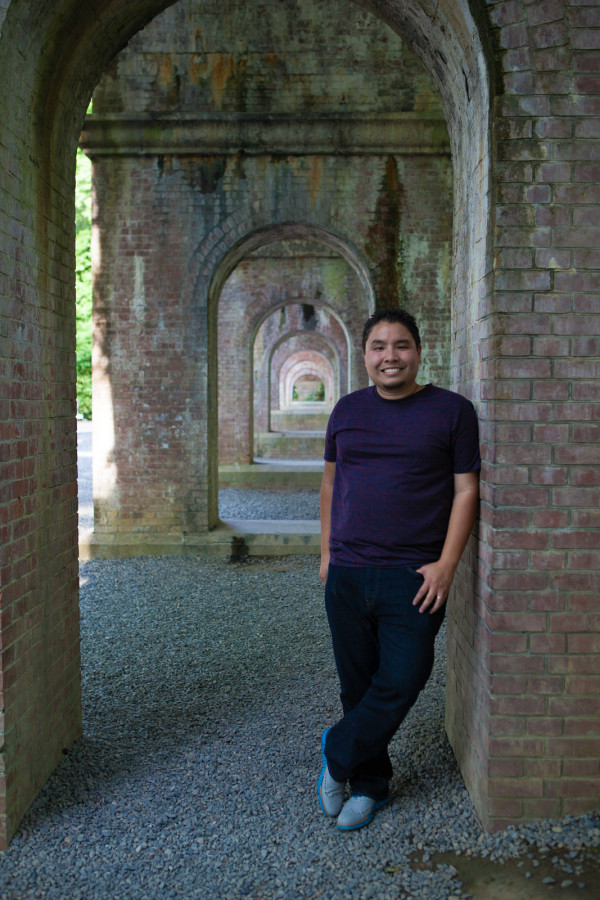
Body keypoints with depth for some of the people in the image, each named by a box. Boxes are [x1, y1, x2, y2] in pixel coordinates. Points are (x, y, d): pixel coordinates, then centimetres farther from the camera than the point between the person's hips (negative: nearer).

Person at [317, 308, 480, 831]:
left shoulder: (452, 410, -1)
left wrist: (446, 564, -10)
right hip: (347, 574, 3)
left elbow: (466, 490, -2)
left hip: (414, 578, -3)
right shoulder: (347, 410, 10)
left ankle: (338, 755, 23)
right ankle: (369, 785, 29)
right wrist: (327, 552, 12)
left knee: (401, 682, -2)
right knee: (358, 685, 10)